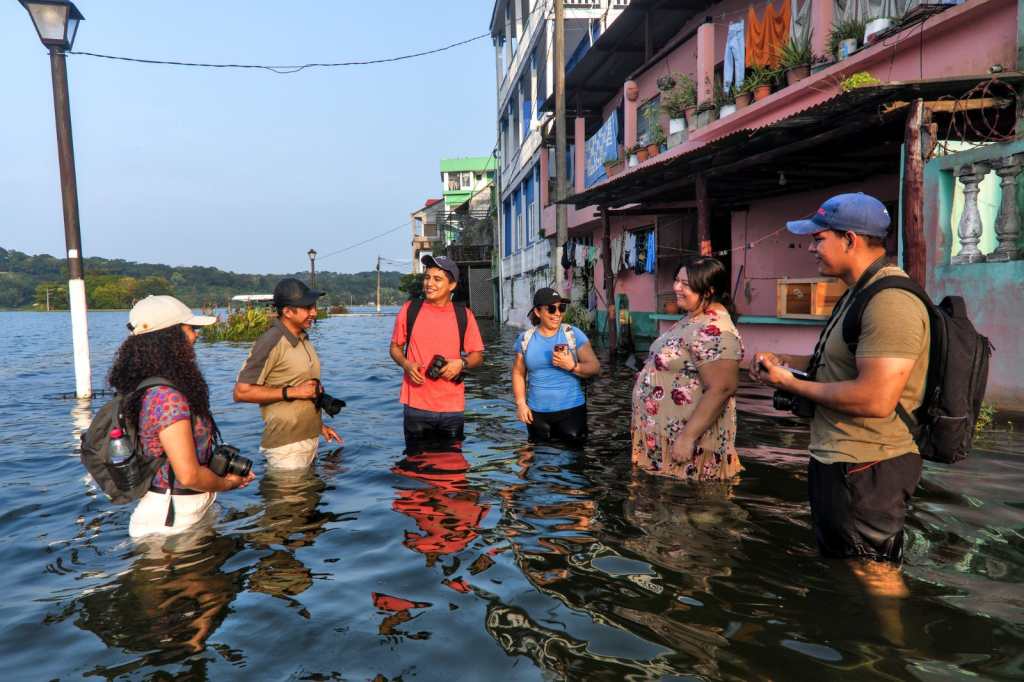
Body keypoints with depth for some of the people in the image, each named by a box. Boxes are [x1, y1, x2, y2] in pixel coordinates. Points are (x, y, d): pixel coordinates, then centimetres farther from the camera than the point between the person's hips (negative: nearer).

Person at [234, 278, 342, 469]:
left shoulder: (303, 339, 9)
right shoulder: (271, 343, -17)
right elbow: (241, 392, -20)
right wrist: (291, 392, -21)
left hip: (310, 440, 8)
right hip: (286, 447, -8)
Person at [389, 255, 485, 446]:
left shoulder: (464, 315, 1)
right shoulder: (410, 309, 1)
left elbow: (478, 355, 7)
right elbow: (395, 347, 10)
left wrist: (461, 363, -13)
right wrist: (406, 364, -10)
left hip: (452, 408, 0)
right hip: (416, 406, 0)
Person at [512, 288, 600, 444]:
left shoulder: (573, 334, -6)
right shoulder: (525, 338, 0)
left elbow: (595, 367, -8)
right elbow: (518, 373, 7)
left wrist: (572, 366, -26)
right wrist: (521, 403, -3)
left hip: (571, 409, -2)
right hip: (537, 412, 2)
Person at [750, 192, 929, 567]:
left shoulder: (890, 301, -23)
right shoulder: (859, 293, 13)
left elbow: (876, 398, -31)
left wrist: (792, 384, -18)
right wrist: (784, 361, 6)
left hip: (864, 472, -11)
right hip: (838, 462, 11)